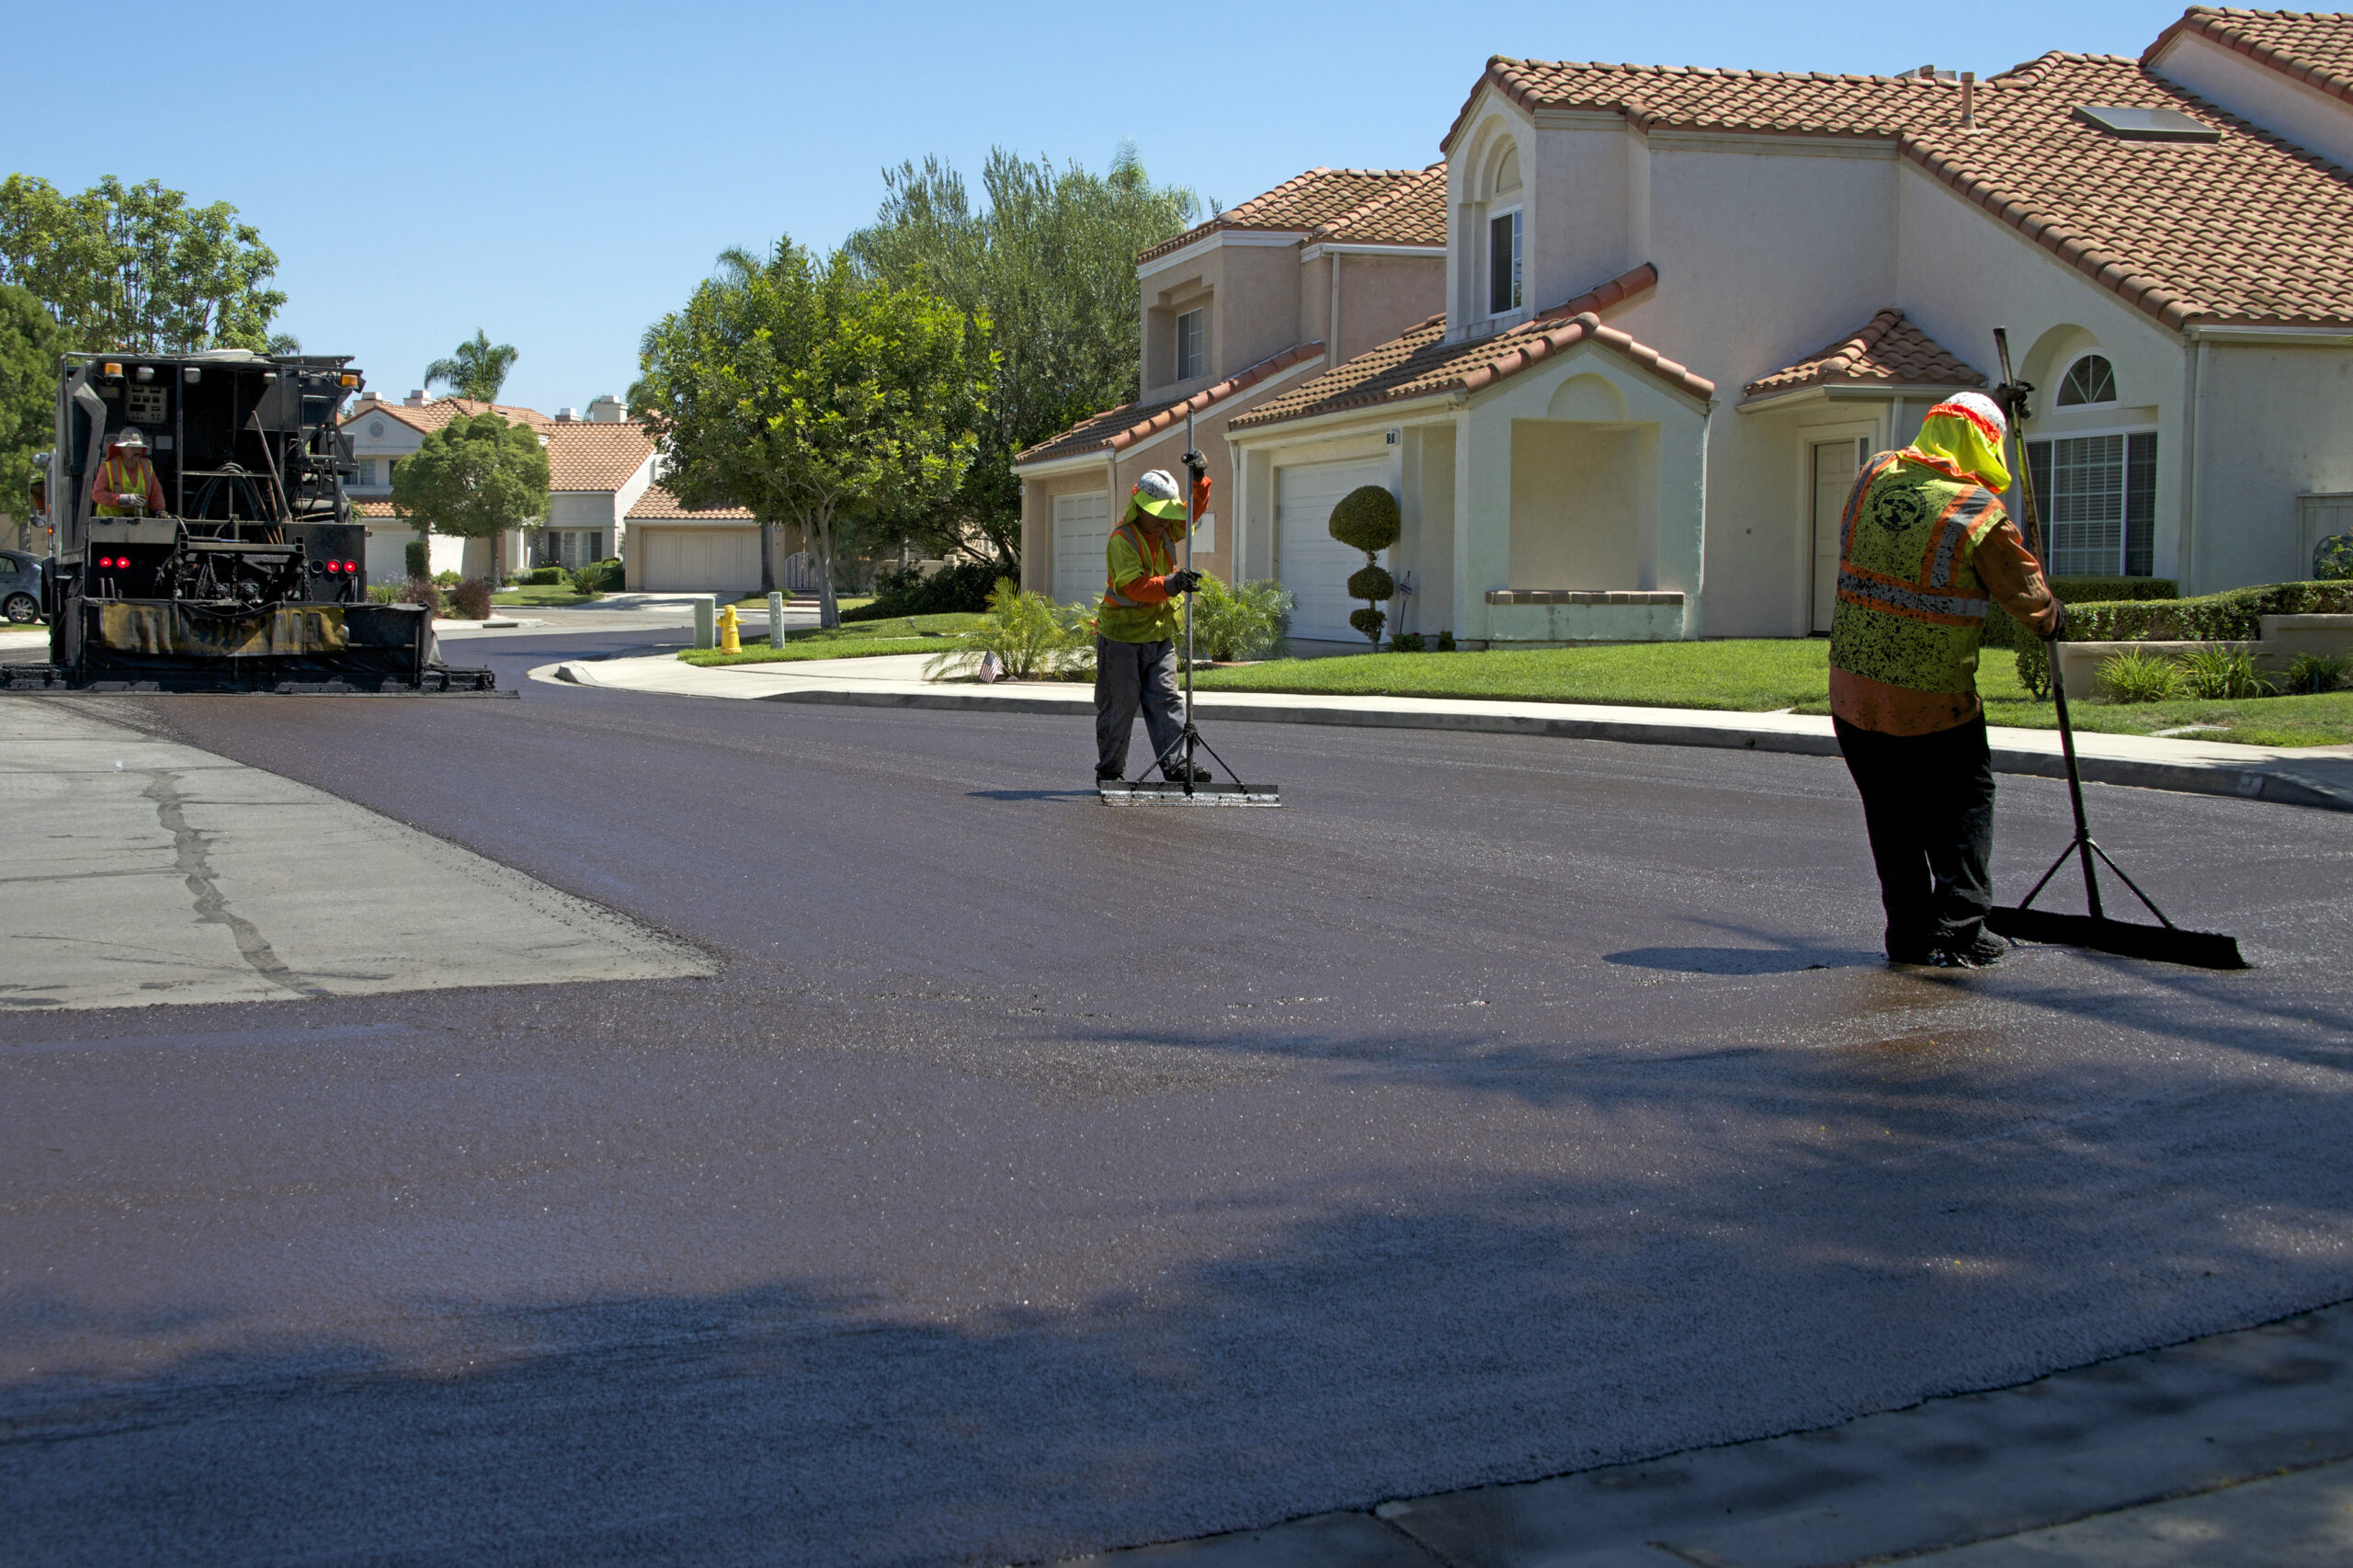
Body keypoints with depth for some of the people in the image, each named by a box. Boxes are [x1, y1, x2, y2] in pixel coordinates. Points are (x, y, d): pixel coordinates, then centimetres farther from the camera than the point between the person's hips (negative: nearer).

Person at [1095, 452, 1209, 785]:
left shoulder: (1166, 530, 6)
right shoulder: (1121, 539, -17)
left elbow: (1196, 507, 11)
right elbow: (1134, 586, -27)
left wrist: (1199, 479, -10)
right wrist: (1173, 584, -40)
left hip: (1160, 633, 6)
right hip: (1122, 635, -6)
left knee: (1166, 700, -1)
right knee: (1118, 706, 2)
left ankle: (1176, 764, -4)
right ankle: (1109, 770, 13)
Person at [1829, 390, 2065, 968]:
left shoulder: (1874, 477, 1)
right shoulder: (1982, 515, -14)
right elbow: (2028, 597, -1)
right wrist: (2054, 618, 21)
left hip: (1852, 692, 5)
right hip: (1935, 703, -5)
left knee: (1893, 819, 15)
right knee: (1963, 809, 11)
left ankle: (1909, 933, 16)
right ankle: (1957, 933, 7)